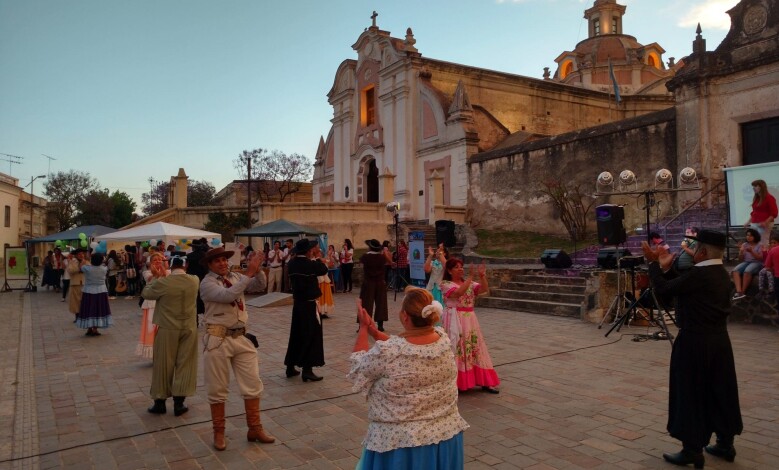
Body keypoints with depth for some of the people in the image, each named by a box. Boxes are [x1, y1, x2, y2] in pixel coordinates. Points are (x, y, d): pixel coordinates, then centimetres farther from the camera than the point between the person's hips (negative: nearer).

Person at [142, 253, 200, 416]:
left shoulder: (163, 283, -17)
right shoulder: (194, 281, -7)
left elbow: (146, 294, 1)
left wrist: (155, 277, 12)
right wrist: (163, 275, 18)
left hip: (167, 329, -2)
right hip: (189, 328, 2)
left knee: (163, 365, 11)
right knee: (184, 365, 10)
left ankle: (160, 402, 22)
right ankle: (178, 403, 15)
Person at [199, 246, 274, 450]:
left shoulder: (235, 277, 7)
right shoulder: (207, 283, -9)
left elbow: (261, 285, 3)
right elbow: (228, 295, -26)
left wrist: (257, 270, -16)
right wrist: (248, 274, -26)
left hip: (241, 338, 5)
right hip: (218, 339, -5)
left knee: (253, 384, 7)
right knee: (217, 388, 8)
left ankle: (255, 429, 20)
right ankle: (219, 432, 25)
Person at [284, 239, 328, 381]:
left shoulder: (292, 263, 1)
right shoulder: (310, 264, -18)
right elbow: (324, 270, -3)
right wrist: (318, 257, 5)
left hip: (297, 303, 7)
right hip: (309, 304, -7)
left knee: (296, 334, 15)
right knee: (311, 336, 0)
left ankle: (290, 367, 21)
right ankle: (307, 370, 0)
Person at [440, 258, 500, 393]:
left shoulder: (469, 283, 11)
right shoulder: (446, 284, -6)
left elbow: (484, 290, -3)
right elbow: (458, 293, -25)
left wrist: (482, 276, -17)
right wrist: (471, 277, -25)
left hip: (470, 319, 6)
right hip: (455, 320, -6)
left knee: (475, 348, 9)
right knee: (456, 349, -5)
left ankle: (484, 382, 16)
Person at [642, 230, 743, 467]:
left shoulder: (699, 274, -21)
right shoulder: (721, 274, 8)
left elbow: (663, 289, -15)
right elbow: (683, 286, 12)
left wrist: (653, 264, -4)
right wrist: (666, 268, 7)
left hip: (695, 343, -9)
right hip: (718, 340, 9)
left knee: (691, 394, 1)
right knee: (720, 392, 17)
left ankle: (693, 450, 9)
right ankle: (726, 443, 29)